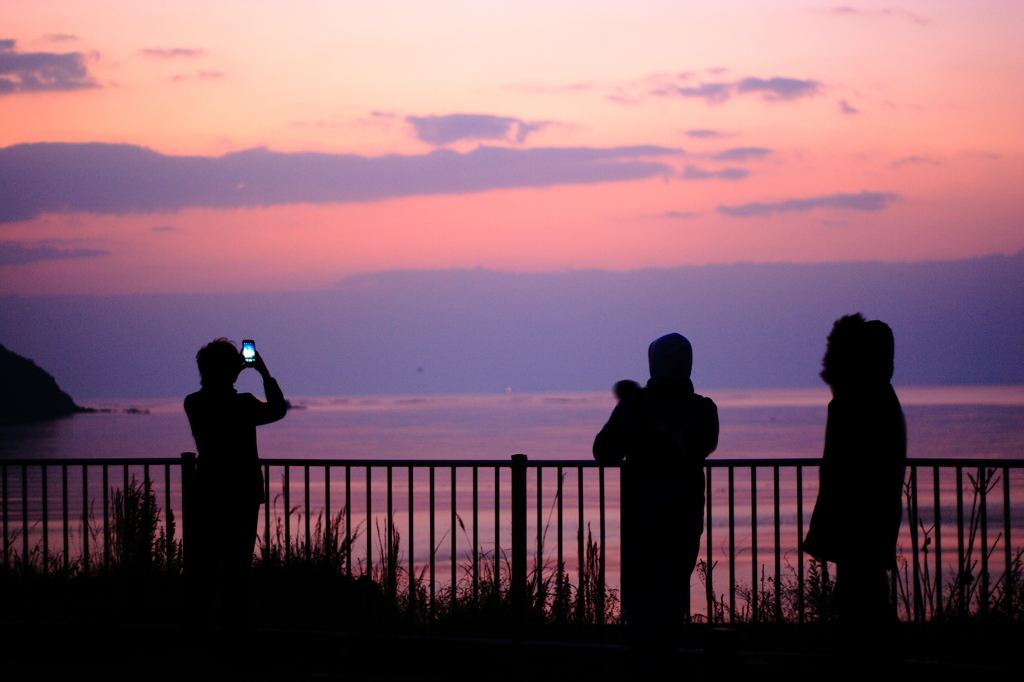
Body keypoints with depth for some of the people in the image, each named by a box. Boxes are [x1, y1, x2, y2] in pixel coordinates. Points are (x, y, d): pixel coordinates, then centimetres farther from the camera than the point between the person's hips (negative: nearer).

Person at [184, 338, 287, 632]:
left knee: (206, 557, 11)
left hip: (207, 491, 4)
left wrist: (232, 373, 19)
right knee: (238, 560, 3)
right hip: (243, 490, -4)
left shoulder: (193, 404, -4)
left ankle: (198, 619, 11)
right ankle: (232, 620, 3)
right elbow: (278, 409, 3)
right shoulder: (243, 404, -15)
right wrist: (265, 374, 8)